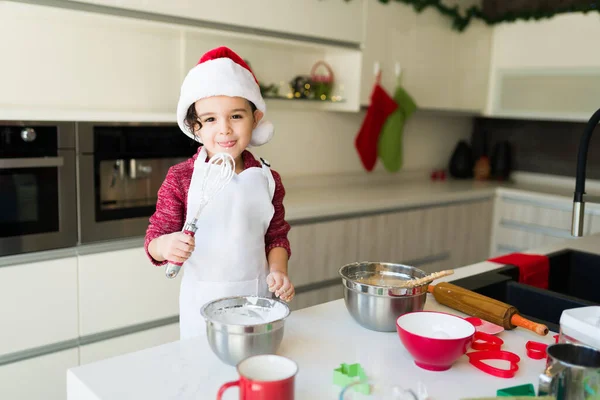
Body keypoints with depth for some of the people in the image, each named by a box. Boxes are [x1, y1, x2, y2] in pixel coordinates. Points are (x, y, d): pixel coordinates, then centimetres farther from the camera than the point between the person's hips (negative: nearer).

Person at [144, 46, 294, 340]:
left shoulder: (267, 179, -1)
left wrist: (278, 270, -8)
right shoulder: (180, 178, -8)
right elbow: (154, 238, -5)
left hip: (256, 296, 2)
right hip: (204, 301, -2)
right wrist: (165, 246, -26)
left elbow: (276, 236, 8)